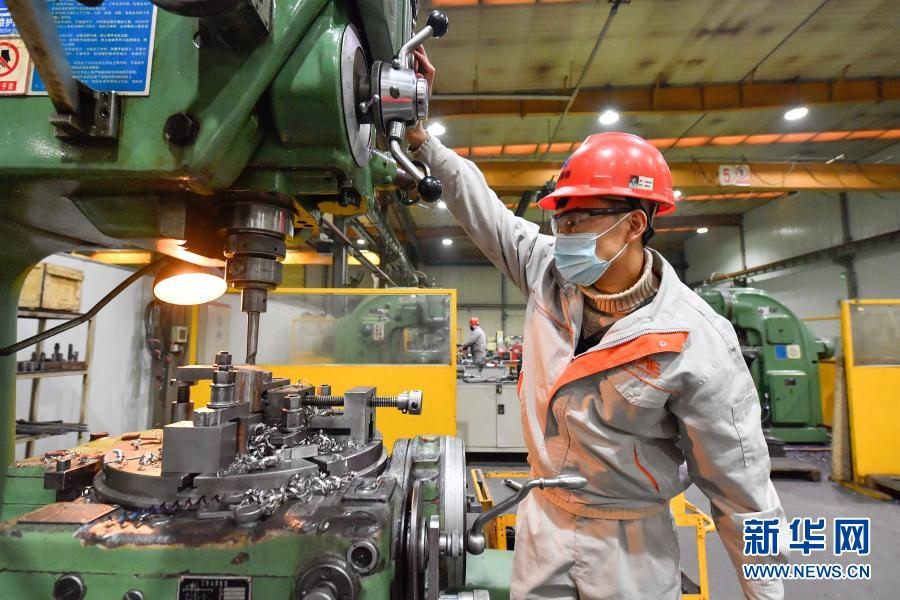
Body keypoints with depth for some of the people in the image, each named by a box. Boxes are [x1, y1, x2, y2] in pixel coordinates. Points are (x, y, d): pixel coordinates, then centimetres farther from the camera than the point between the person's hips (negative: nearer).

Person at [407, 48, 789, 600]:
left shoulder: (698, 343, -22)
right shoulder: (550, 270, -9)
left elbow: (739, 484, -13)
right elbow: (480, 206, -3)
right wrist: (420, 135, -5)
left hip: (631, 546, -3)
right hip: (542, 520, 4)